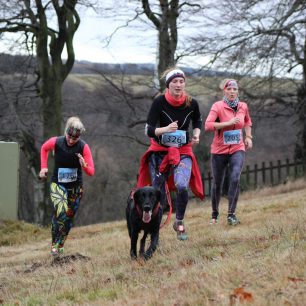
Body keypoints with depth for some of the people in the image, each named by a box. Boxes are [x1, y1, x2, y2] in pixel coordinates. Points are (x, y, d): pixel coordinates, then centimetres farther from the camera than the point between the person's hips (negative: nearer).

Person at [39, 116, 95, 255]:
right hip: (58, 185, -2)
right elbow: (44, 149, 9)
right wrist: (44, 167, 1)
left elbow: (91, 172, -13)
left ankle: (60, 244, 30)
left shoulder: (83, 147, -16)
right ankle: (54, 244, -12)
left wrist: (84, 165, -34)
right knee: (61, 211, -25)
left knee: (69, 217, 11)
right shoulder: (56, 142, -16)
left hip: (76, 186, 2)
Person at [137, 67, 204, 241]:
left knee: (182, 186, -23)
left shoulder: (191, 103, -7)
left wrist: (196, 135, -4)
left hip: (183, 152, 1)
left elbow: (198, 121, 15)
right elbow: (149, 130, -18)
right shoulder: (159, 102, -14)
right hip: (160, 152, 0)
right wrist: (165, 129, -36)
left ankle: (180, 223, 1)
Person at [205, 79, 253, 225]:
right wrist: (228, 123, -27)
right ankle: (214, 214, 32)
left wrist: (248, 137, 13)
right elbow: (208, 125, -25)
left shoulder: (243, 106, 3)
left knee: (235, 179, -21)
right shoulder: (218, 106, -12)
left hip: (237, 149, 2)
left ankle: (231, 214, -18)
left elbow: (247, 121, 25)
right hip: (219, 151, -2)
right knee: (217, 184, 10)